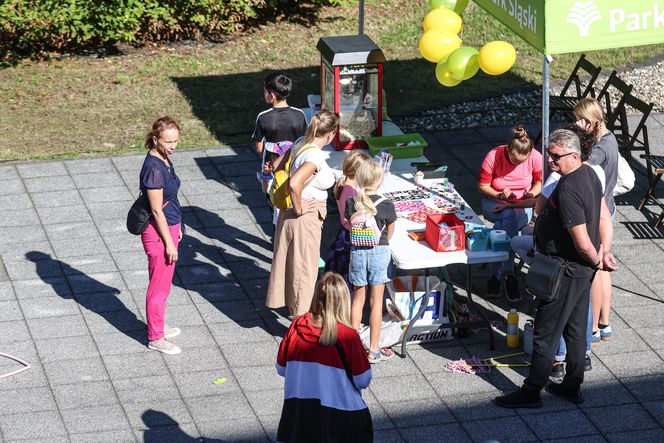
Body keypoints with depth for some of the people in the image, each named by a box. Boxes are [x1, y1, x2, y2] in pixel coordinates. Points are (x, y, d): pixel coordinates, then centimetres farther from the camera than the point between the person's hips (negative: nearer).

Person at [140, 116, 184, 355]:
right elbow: (157, 210, -22)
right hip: (158, 232, -9)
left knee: (163, 283, 22)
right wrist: (169, 242, -18)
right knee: (159, 286, 3)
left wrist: (177, 228, 22)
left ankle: (158, 326, 38)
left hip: (169, 227, 9)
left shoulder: (164, 160, 4)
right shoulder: (153, 168, -25)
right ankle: (155, 338, 14)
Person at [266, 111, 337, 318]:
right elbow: (294, 184, -38)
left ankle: (293, 308, 42)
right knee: (304, 269, 5)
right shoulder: (315, 156, -26)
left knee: (292, 262, 24)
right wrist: (299, 208, -21)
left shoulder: (301, 143, 1)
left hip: (288, 214, 9)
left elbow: (277, 166, 13)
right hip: (306, 217, -9)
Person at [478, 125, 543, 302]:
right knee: (509, 216, -37)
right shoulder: (493, 156, -16)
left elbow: (540, 182, 8)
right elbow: (483, 186, -4)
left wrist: (532, 193, -14)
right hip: (494, 203, -1)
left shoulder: (536, 158, -11)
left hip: (522, 205, 1)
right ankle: (508, 273, -35)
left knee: (503, 225, -35)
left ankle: (495, 274, -28)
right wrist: (499, 195, -22)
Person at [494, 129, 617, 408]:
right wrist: (605, 252, 2)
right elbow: (605, 219, 9)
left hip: (565, 273, -10)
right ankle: (572, 386, 31)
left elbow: (582, 242, -28)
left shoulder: (567, 191, -28)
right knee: (576, 330, 19)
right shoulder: (589, 174, 3)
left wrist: (596, 261, -10)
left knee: (546, 333, 3)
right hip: (583, 270, 10)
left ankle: (531, 392, 13)